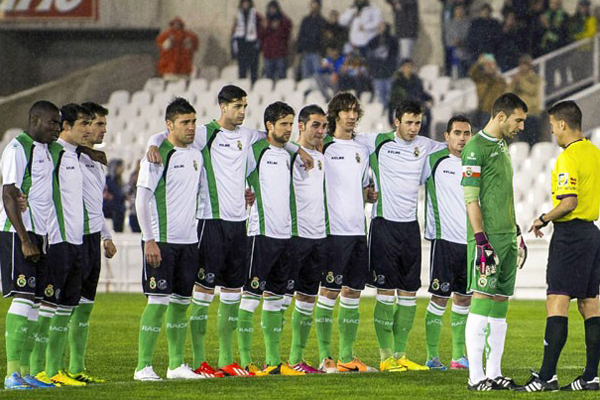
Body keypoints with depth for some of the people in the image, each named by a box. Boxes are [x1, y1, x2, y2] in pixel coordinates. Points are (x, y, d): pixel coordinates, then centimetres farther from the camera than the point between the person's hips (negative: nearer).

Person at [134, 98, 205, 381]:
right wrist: (149, 239, -14)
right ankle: (143, 367, -6)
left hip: (188, 241, 7)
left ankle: (177, 365, 15)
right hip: (161, 241, -7)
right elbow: (142, 200, -10)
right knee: (158, 302, -9)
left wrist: (198, 237, 18)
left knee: (181, 303, 9)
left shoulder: (196, 156, 13)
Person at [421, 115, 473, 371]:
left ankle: (459, 356, 14)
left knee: (464, 299, 8)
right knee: (439, 298, -6)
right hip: (444, 238, -5)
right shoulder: (434, 161, -3)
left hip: (471, 241, 5)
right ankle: (432, 356, 0)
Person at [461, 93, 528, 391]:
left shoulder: (502, 146, 18)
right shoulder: (476, 148, -10)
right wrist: (481, 240, -19)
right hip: (488, 238, -9)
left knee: (500, 305, 8)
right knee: (482, 302, -9)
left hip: (506, 236, 9)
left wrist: (516, 232, 23)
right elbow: (471, 199, -14)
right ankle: (476, 376, -8)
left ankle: (494, 373, 10)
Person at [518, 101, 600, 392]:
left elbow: (569, 202, -24)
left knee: (557, 302, -12)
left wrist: (543, 219, -10)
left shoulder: (568, 158, -16)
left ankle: (547, 375, -18)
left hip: (570, 233, -9)